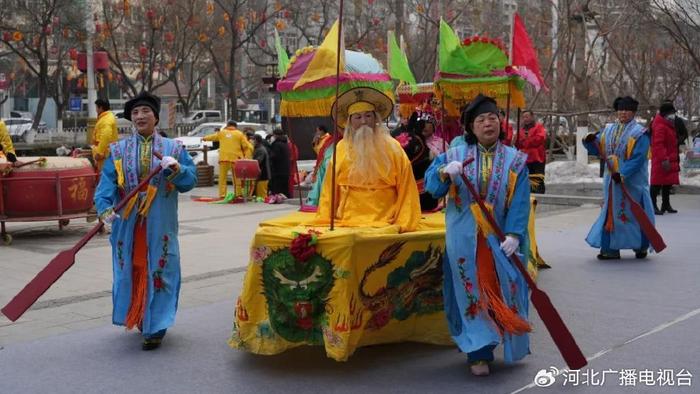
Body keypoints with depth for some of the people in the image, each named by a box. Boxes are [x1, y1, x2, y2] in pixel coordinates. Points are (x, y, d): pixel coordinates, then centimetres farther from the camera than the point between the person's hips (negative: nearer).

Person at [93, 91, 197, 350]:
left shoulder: (173, 149, 6)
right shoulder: (118, 151, 7)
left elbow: (190, 181, 0)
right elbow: (107, 182, -3)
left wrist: (176, 168, -19)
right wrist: (105, 207, -20)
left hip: (160, 225, -1)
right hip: (127, 223, 1)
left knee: (158, 271, -1)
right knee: (131, 270, 8)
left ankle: (155, 327, 8)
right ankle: (137, 319, 28)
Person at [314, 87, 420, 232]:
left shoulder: (392, 147, 4)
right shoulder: (341, 148, 7)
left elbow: (406, 190, 3)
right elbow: (330, 189, 11)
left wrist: (403, 224, -4)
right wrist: (324, 221, 2)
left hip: (384, 223, -1)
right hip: (346, 222, 2)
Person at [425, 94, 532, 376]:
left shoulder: (515, 160, 2)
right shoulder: (455, 155, 4)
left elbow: (520, 202, -5)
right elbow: (431, 186, -6)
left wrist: (514, 234, -17)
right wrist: (444, 172, -26)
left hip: (500, 239, 0)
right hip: (465, 239, 0)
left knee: (505, 291, 7)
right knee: (471, 292, 1)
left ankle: (513, 345, 25)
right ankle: (479, 352, 7)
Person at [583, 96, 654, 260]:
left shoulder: (639, 133, -8)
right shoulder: (609, 130, 9)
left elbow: (638, 158, -17)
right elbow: (597, 149, 10)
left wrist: (623, 174, -26)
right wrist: (590, 141, -12)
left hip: (632, 181, -5)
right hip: (612, 179, 5)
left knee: (633, 213, 2)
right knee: (610, 212, 5)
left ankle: (640, 247, 18)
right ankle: (610, 249, 8)